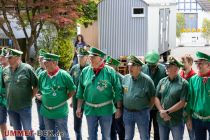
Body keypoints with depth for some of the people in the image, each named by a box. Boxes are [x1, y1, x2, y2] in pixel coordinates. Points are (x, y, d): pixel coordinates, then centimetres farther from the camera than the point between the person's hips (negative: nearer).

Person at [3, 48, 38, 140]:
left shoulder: (27, 68, -10)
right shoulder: (5, 70, 3)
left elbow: (36, 85, -6)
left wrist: (30, 97, -3)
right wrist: (9, 98, 10)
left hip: (24, 107, -5)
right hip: (10, 107, 5)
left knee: (27, 131, 4)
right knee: (17, 131, 17)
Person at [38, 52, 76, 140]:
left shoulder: (63, 75, -13)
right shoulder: (42, 75, -1)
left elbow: (72, 90, -4)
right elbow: (39, 89, 16)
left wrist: (64, 99, -4)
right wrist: (42, 97, 6)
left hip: (60, 112, -4)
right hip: (46, 111, 5)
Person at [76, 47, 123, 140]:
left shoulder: (110, 71, -9)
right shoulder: (85, 71, 0)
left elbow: (118, 91, -7)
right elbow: (81, 91, 7)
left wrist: (118, 108, -8)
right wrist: (79, 107, 6)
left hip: (106, 109, -2)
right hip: (90, 109, 3)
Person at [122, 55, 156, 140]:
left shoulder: (147, 80, -11)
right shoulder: (125, 78, 0)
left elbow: (153, 97, -3)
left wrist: (148, 109, -2)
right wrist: (121, 108, 6)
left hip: (142, 113, -3)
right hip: (127, 112, 3)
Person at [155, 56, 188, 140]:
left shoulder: (183, 83, -9)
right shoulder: (162, 81, 6)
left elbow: (182, 102, -14)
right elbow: (156, 98, 4)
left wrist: (167, 111, -15)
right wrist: (161, 111, -12)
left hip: (176, 120, -4)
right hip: (162, 119, 4)